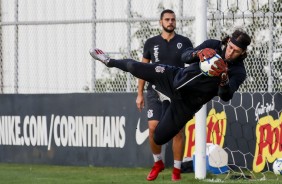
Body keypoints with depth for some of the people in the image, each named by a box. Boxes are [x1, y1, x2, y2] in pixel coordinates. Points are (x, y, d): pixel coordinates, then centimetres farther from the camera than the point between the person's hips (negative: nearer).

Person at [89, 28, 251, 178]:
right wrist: (197, 54, -35)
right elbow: (185, 57, -14)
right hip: (174, 78, 2)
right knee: (133, 67, 0)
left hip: (186, 103, -2)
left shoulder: (238, 72, -16)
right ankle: (110, 62, 33)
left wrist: (224, 79, -47)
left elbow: (226, 97, -27)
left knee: (159, 139, -3)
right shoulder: (213, 45, -10)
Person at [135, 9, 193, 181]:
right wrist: (140, 94, 6)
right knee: (153, 127, -11)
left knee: (178, 130, -3)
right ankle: (158, 162, 12)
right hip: (156, 91, 0)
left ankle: (177, 169, 7)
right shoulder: (151, 43, 5)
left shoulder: (184, 42, 3)